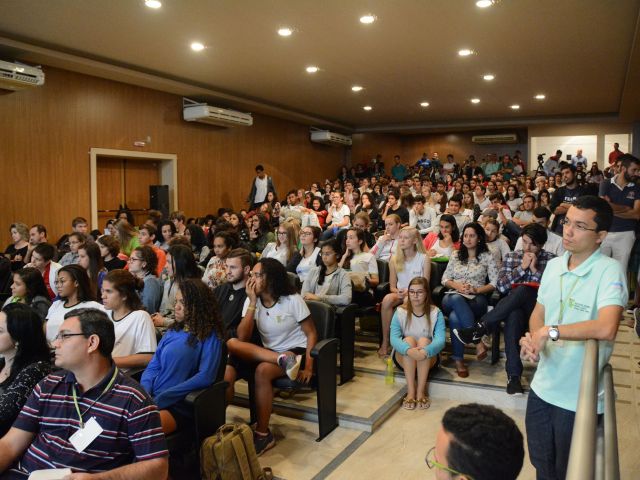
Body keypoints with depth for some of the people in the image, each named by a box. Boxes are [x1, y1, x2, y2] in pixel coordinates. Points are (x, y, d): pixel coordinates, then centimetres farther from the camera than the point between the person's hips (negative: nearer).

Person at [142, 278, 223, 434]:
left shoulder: (210, 336, -2)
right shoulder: (172, 331, 16)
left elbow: (205, 377, -14)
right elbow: (153, 367, 14)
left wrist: (160, 399, -17)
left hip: (180, 404, -5)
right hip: (152, 399, 5)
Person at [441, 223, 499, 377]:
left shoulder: (487, 256, 12)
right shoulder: (456, 255, 21)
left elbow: (495, 283, 4)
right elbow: (445, 279, 17)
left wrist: (477, 290, -11)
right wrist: (458, 286, -4)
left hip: (476, 300, -2)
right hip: (453, 298, 2)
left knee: (455, 317, -39)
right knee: (456, 299, -41)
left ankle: (458, 359, -30)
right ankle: (478, 342, -42)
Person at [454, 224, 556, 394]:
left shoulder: (552, 260, 8)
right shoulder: (511, 256, 15)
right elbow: (501, 286, 4)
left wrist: (535, 270, -9)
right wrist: (522, 267, -5)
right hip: (513, 306, 1)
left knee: (522, 290, -36)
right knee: (514, 316, -38)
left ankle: (479, 329, -35)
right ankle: (513, 374, -39)